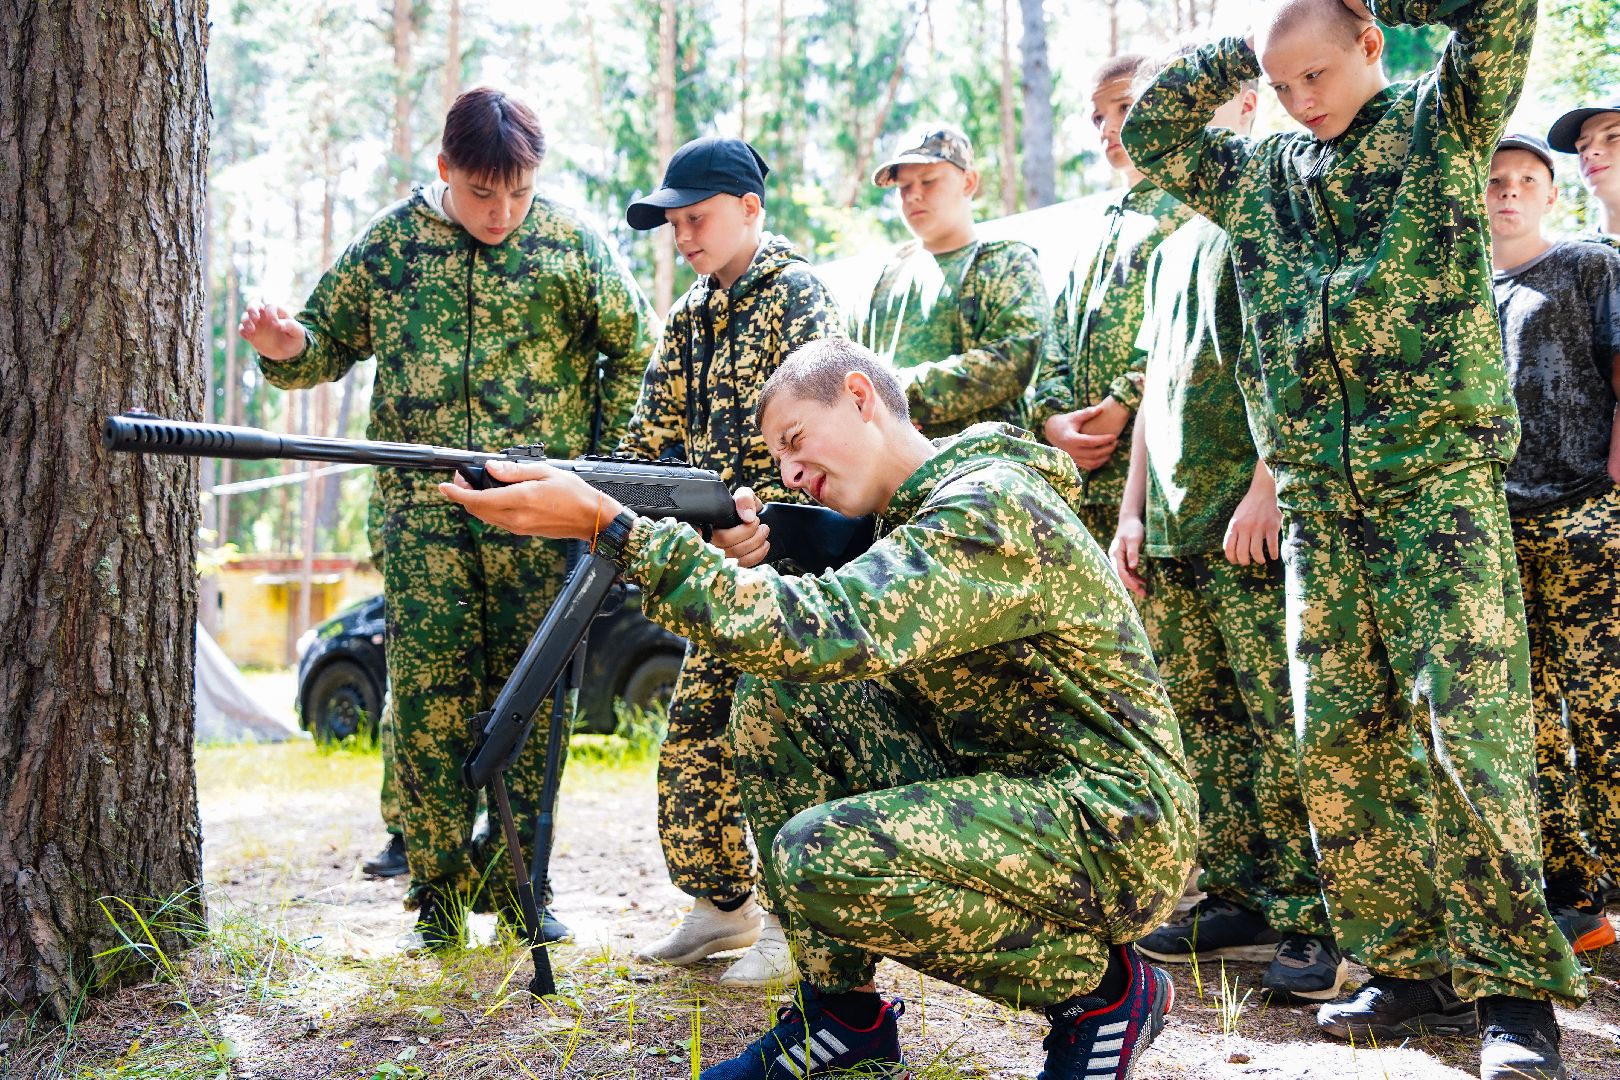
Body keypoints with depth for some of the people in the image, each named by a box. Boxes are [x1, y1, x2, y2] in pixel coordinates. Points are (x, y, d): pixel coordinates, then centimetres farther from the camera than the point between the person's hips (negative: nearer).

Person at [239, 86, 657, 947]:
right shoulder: (392, 241, 6)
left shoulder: (570, 242, 3)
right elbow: (331, 342, 13)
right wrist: (286, 347, -11)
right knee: (428, 703, -2)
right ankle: (440, 891, 8)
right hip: (422, 511, 1)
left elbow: (635, 351, 9)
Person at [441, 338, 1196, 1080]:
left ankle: (1100, 985, -6)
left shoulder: (992, 508, -20)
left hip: (1117, 829, -9)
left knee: (819, 854, -30)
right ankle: (840, 1016, 5)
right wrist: (752, 563, -12)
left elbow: (825, 631, -32)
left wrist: (606, 524, -33)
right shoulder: (916, 511, 12)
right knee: (776, 695, 0)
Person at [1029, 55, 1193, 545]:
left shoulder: (1193, 208, 2)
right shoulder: (1100, 233, 27)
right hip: (1085, 465, 7)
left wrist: (1121, 405, -16)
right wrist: (1052, 418, 1)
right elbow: (1058, 344, 20)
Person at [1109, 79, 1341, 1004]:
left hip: (1249, 523, -8)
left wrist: (1267, 487, -19)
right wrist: (1133, 511, 18)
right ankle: (1240, 901, 17)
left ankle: (1315, 920, -6)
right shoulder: (1173, 249, 23)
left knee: (1282, 722, -10)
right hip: (1173, 529, 8)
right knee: (1203, 720, 9)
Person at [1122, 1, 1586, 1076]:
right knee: (1339, 742, 3)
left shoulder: (1442, 120, 5)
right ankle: (1414, 969, 12)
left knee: (1469, 727, -13)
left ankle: (1515, 989, -8)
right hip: (1318, 502, 5)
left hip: (1439, 476, -5)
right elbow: (1149, 132, 22)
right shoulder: (1258, 174, 18)